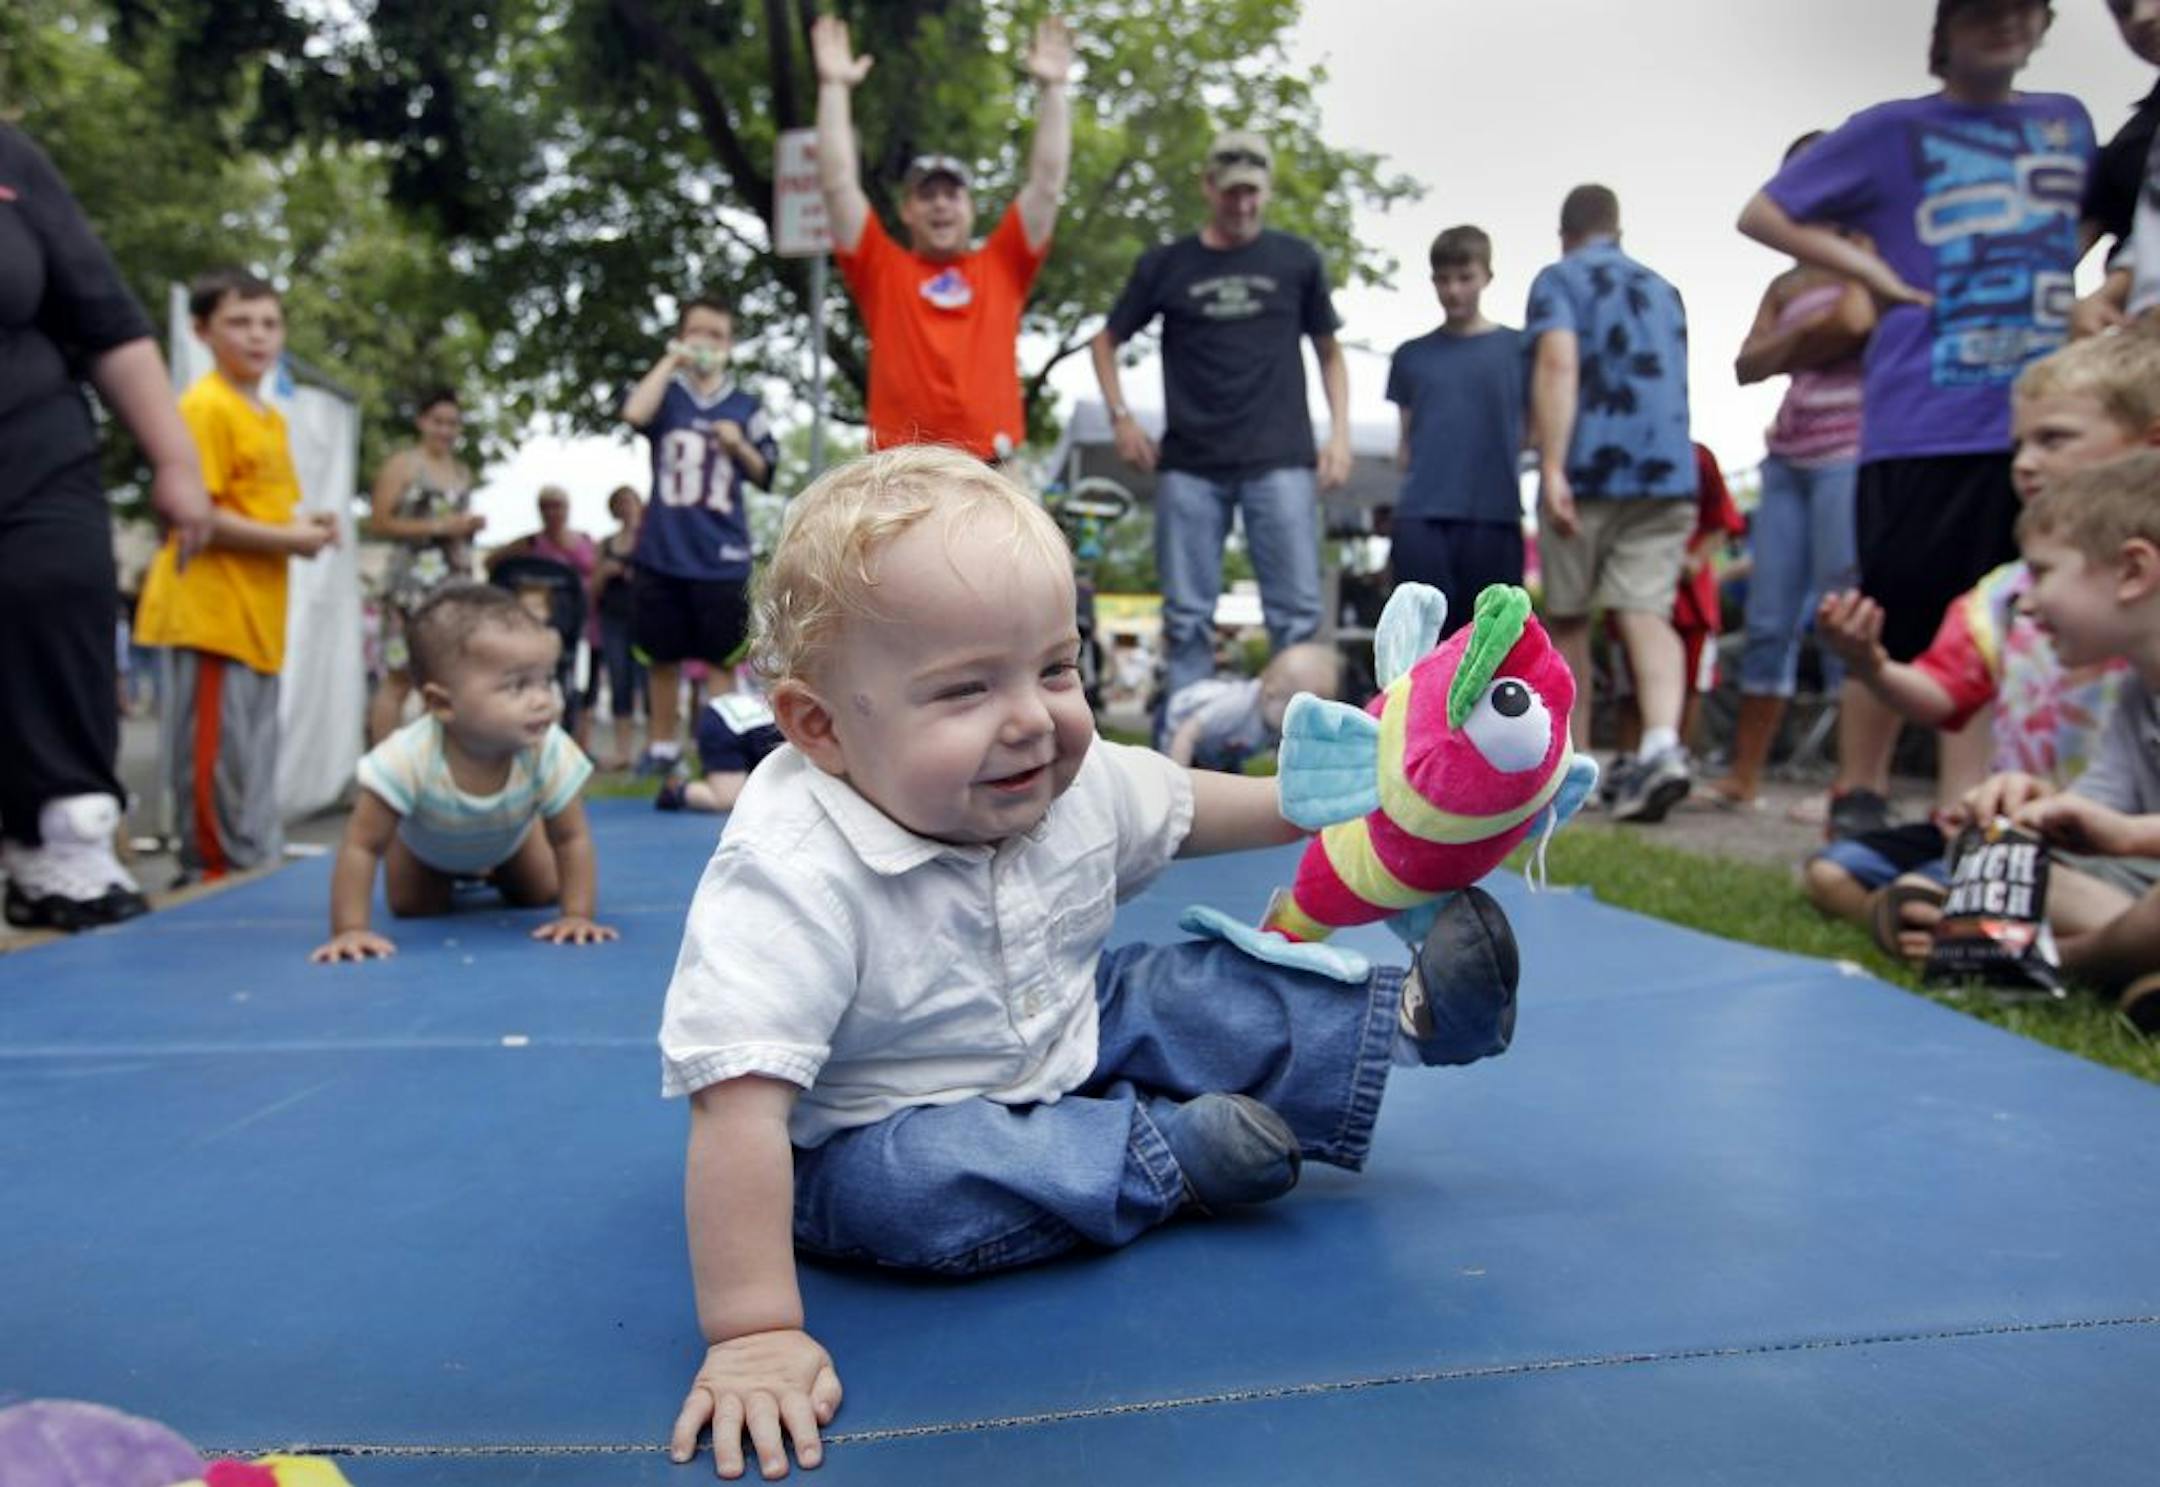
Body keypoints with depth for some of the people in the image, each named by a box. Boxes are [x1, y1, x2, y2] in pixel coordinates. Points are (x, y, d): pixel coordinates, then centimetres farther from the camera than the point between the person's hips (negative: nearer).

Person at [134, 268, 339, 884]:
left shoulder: (271, 418, 18)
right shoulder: (205, 407, -9)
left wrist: (306, 524, 4)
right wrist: (288, 540, -16)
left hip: (259, 614, 9)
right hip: (211, 609, -9)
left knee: (256, 759, 13)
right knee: (218, 758, -5)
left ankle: (261, 869, 21)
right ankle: (219, 875, 1)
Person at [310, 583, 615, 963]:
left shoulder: (549, 751, -43)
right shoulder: (409, 757, -48)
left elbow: (572, 839, -30)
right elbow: (361, 846, -39)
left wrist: (578, 916, -37)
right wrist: (349, 930, -42)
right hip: (425, 844, -1)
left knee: (541, 896, 8)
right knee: (412, 909, 8)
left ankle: (490, 873, 38)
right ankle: (450, 877, 39)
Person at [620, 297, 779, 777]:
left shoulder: (746, 407, 9)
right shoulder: (666, 393, 6)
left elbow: (765, 475, 12)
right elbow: (635, 413, -17)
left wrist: (739, 446, -6)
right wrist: (671, 360, -10)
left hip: (723, 556, 0)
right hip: (662, 551, 0)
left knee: (721, 659, 3)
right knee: (662, 656, 10)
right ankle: (662, 744, 22)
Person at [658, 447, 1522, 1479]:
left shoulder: (1079, 781, -15)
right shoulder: (790, 877, -37)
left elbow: (1177, 810, 9)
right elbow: (739, 1103, -41)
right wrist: (753, 1335, -43)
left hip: (1070, 1040, 6)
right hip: (877, 1128, -5)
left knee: (1205, 997, -7)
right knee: (907, 1186, -33)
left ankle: (1399, 1018, 11)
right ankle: (1167, 1152, -16)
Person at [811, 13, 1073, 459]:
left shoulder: (1002, 266, 14)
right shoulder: (882, 270, 12)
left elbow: (1048, 182, 9)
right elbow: (838, 183, 5)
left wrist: (1052, 89, 4)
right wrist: (834, 86, 2)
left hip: (989, 474, 1)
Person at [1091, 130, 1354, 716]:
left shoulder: (1297, 261, 9)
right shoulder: (1165, 265, 9)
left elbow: (1329, 351, 16)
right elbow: (1106, 341, 18)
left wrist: (1339, 433, 3)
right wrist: (1121, 417, 5)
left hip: (1279, 460, 0)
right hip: (1188, 466, 1)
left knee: (1297, 612, -5)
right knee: (1186, 616, 3)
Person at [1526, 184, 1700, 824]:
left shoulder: (1558, 280, 4)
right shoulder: (1664, 292, 22)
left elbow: (1559, 365, -13)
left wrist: (1552, 466, -19)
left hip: (1589, 468, -4)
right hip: (1669, 469, 4)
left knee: (1567, 619, 9)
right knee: (1647, 612, -6)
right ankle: (1662, 745, -30)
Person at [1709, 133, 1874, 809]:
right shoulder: (1786, 283, 23)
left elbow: (1856, 320, -14)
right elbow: (1748, 365, 12)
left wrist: (1794, 347, 2)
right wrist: (1809, 343, -2)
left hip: (1848, 449, -6)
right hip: (1789, 456, 7)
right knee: (1769, 621, 4)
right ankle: (1743, 776, 8)